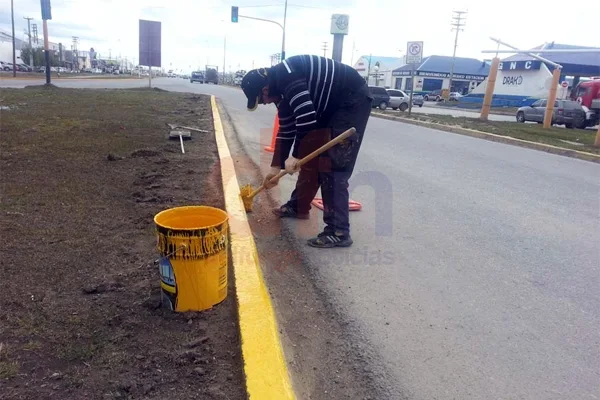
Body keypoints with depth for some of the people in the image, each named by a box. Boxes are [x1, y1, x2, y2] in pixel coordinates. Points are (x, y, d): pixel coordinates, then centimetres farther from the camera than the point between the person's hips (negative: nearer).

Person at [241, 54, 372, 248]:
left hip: (353, 101, -10)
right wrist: (276, 167, 18)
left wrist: (295, 156, -19)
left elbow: (306, 117, -29)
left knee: (333, 165, -14)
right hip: (331, 107, 10)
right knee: (310, 156, 14)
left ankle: (339, 232, -11)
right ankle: (298, 206, 32)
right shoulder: (282, 89, 8)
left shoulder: (286, 76, -22)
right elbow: (286, 131, 15)